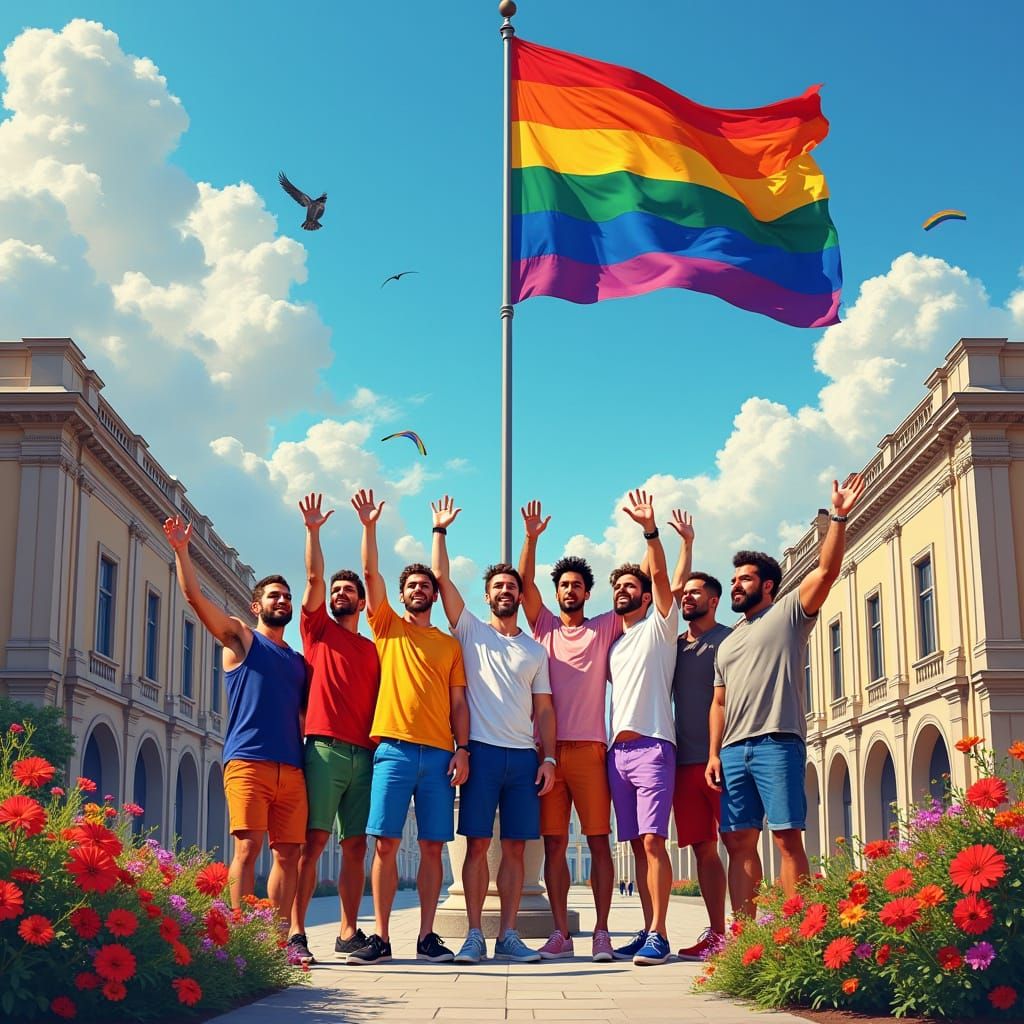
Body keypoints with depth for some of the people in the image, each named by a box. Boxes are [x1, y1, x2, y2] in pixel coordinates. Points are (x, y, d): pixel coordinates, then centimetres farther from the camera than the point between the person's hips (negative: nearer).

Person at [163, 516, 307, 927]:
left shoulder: (299, 662, 25)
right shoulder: (240, 638, 12)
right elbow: (195, 596, 1)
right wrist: (181, 549, -8)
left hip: (291, 767, 5)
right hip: (247, 761, -5)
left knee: (288, 852, 0)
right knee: (248, 848, -11)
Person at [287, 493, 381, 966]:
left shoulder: (372, 650, 22)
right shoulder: (318, 629, 13)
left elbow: (378, 703, 18)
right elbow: (314, 577, 2)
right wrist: (313, 531, -4)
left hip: (365, 753, 4)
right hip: (325, 747, -4)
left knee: (355, 845, 4)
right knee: (313, 840, -11)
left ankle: (349, 932, 9)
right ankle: (295, 933, -11)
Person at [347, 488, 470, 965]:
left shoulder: (450, 645, 17)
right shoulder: (387, 627, 14)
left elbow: (459, 702, 12)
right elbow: (370, 573, 2)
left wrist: (462, 749, 1)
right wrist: (369, 527, -7)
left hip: (439, 754, 2)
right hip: (394, 748, -1)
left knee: (432, 846, 1)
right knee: (387, 843, -5)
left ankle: (427, 936, 6)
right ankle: (380, 936, 0)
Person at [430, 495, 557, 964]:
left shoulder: (535, 651, 17)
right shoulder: (470, 632, 11)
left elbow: (544, 709, 13)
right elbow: (442, 578, 3)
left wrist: (548, 757, 2)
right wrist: (440, 530, 3)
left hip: (524, 756, 3)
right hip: (482, 751, -2)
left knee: (515, 846, 1)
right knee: (477, 843, -5)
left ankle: (508, 935, 5)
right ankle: (474, 936, -1)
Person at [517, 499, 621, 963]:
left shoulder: (606, 628, 12)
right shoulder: (544, 627, 16)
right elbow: (524, 584, 4)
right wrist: (531, 538, -8)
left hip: (589, 748, -1)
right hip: (548, 749, 2)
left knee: (599, 840, -2)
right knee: (553, 843, 2)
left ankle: (602, 932, 1)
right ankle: (560, 933, 6)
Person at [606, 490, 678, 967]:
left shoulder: (659, 627, 7)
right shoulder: (613, 646, 25)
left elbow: (660, 576, -7)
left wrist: (650, 529, -19)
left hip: (652, 745, -6)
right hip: (617, 748, 6)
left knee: (653, 840, -13)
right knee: (637, 844, 5)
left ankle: (659, 934, -14)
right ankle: (647, 931, 8)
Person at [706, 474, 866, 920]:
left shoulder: (788, 613, 11)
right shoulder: (727, 644, 27)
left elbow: (827, 569, -4)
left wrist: (839, 517, -14)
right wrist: (713, 754, 9)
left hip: (777, 744, -6)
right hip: (733, 750, 6)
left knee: (787, 838, -10)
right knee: (739, 841, 2)